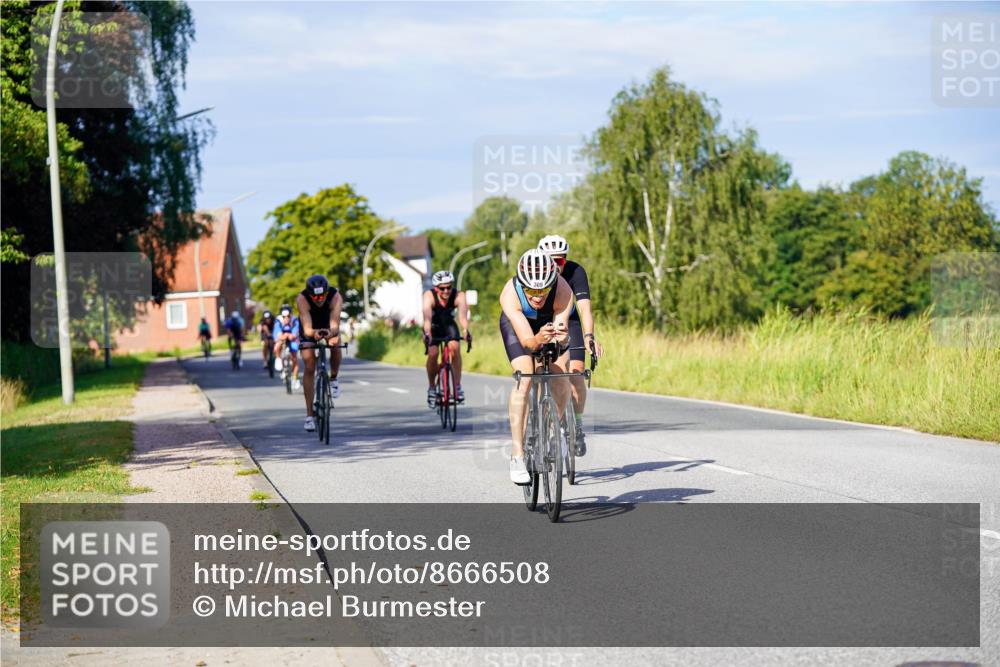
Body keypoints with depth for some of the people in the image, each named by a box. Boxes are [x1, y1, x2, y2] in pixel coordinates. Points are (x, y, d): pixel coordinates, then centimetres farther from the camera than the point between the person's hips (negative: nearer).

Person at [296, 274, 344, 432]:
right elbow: (307, 328, -45)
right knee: (309, 368, -12)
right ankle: (310, 415, -6)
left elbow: (335, 325, -45)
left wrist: (331, 333, -67)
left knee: (335, 344, -30)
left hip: (328, 326, 1)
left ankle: (333, 379, -1)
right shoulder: (302, 299, -36)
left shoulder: (335, 297, -35)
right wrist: (314, 334, -67)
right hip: (310, 330, -1)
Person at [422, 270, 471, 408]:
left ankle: (457, 386, -15)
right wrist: (427, 333, -64)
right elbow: (427, 316, -46)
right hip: (433, 326, -1)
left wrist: (466, 330, -65)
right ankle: (431, 388, -1)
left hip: (449, 325, 1)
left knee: (455, 347, -26)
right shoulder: (429, 296, -31)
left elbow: (463, 314, -45)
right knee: (433, 353, -22)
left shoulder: (458, 296, -28)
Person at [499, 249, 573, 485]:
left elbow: (563, 331, -43)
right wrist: (538, 340, -65)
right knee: (524, 378, -21)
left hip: (551, 321, 2)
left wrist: (562, 337, -66)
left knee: (560, 374, -16)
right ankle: (517, 455, -19)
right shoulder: (510, 295, -40)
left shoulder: (563, 291, -38)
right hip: (517, 324, -2)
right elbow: (526, 340, -43)